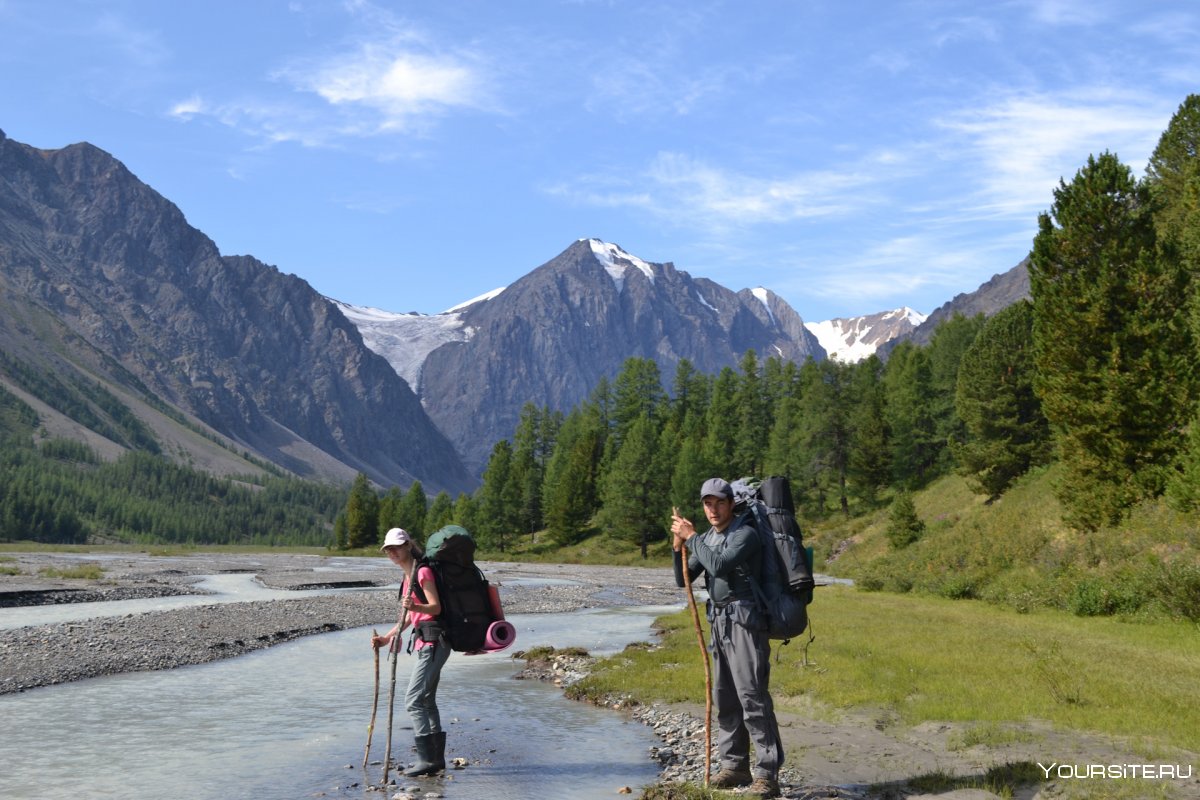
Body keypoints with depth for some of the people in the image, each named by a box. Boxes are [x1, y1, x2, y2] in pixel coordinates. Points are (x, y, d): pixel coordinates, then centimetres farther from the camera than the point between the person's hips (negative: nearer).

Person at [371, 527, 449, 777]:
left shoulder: (422, 572, -11)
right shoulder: (408, 577, 17)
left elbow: (436, 607, -18)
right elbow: (408, 617, 22)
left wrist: (415, 606, -36)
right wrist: (386, 638, 19)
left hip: (432, 642, -10)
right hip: (425, 643, 10)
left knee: (414, 700, -11)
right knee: (427, 701, 14)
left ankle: (427, 759, -9)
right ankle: (437, 757, 21)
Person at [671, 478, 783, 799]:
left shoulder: (745, 534, -11)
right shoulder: (707, 539, 13)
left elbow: (719, 566, -25)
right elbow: (683, 580, 13)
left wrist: (692, 537, -15)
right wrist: (679, 546, -2)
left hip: (745, 623, -8)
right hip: (719, 624, 8)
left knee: (752, 696, -11)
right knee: (724, 697, 11)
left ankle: (767, 774, -9)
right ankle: (735, 765, 19)